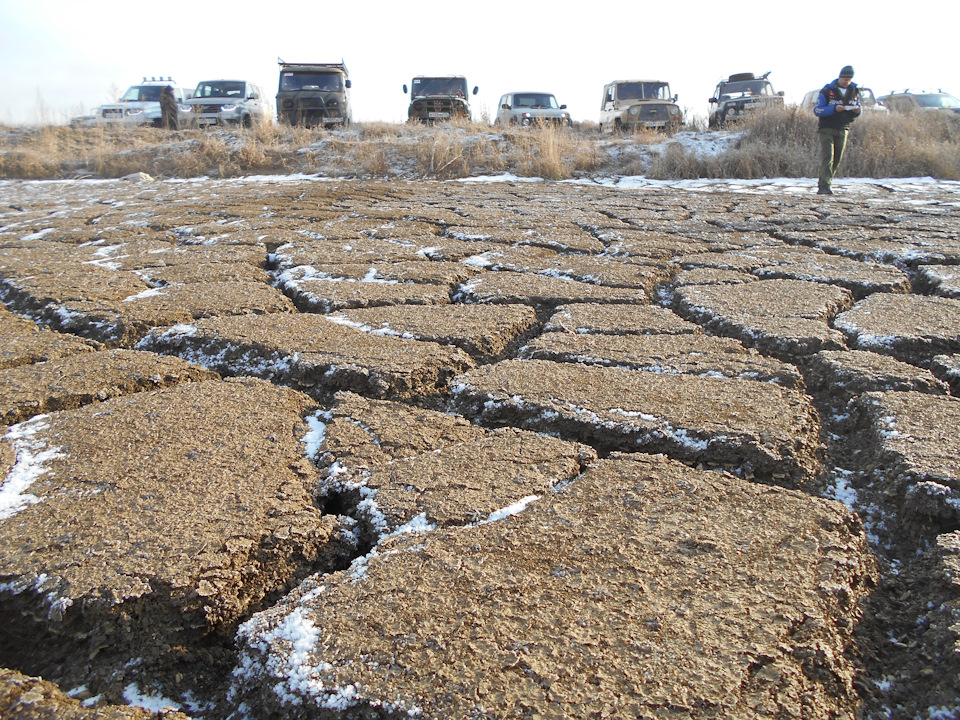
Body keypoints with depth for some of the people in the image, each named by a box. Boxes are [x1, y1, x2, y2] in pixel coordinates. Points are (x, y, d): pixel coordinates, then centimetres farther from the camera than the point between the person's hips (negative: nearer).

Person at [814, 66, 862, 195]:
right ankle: (825, 186, -22)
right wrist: (834, 109, -23)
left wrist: (857, 111, -6)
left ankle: (822, 185, 12)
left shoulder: (854, 92, 11)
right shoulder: (827, 91, -5)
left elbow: (853, 115, 18)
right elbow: (817, 110, -10)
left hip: (843, 130, 6)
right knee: (827, 157, -16)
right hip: (826, 129, -5)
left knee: (837, 160, 4)